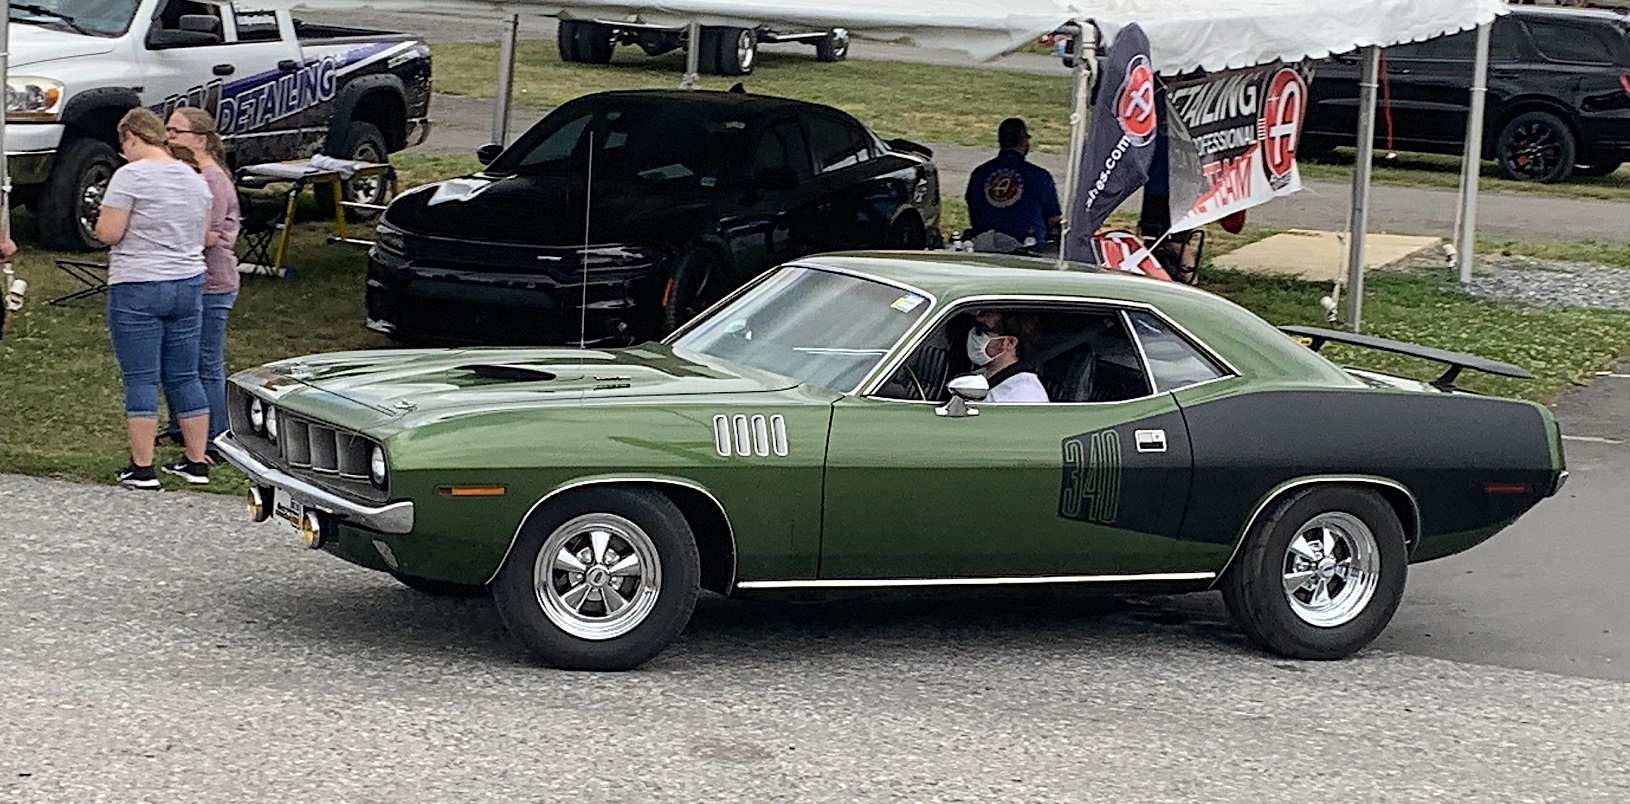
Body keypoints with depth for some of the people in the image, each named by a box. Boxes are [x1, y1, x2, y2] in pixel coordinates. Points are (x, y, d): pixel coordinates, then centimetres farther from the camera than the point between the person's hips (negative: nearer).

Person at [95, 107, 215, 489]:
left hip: (137, 289, -6)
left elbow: (108, 233, -15)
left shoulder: (131, 176, -13)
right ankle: (196, 461, 15)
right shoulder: (195, 179, 9)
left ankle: (142, 467, -1)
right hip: (188, 285, 6)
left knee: (141, 379, -2)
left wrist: (104, 218, 6)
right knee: (185, 376, 13)